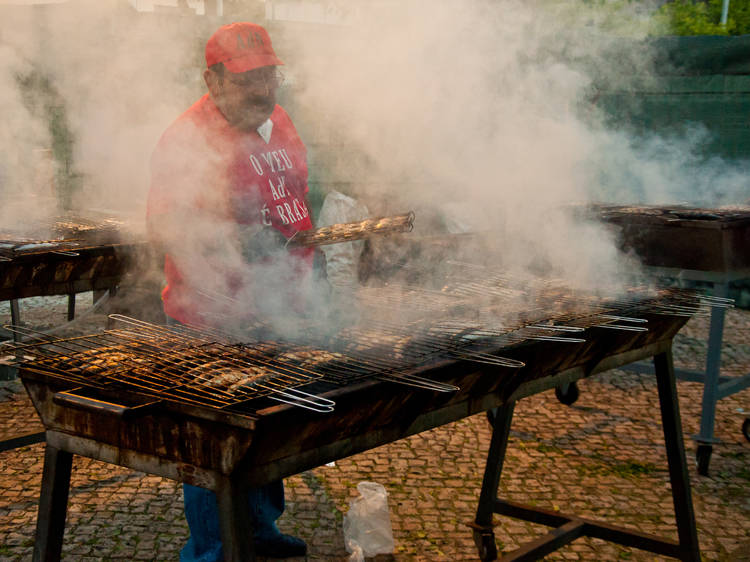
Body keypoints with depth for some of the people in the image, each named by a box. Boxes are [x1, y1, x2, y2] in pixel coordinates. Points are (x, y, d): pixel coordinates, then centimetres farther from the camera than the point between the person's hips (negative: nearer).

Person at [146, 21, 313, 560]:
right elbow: (165, 225, -22)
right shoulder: (188, 137, -16)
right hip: (216, 321, -8)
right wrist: (231, 238, -35)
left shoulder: (278, 121, 10)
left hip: (279, 312, 8)